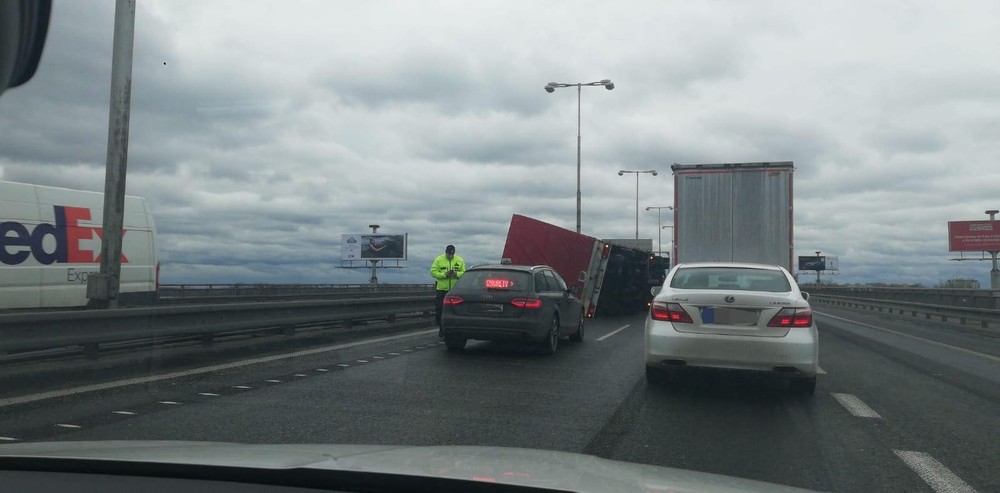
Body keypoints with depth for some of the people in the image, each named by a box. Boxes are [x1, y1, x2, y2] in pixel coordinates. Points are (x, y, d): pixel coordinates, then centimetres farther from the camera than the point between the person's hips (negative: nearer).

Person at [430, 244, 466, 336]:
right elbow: (433, 272, -4)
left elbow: (464, 273, 5)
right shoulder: (438, 260, 0)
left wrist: (456, 274, -16)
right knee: (439, 309, 1)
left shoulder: (460, 260, 5)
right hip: (442, 289, -1)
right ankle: (441, 328, 14)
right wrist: (444, 275, -18)